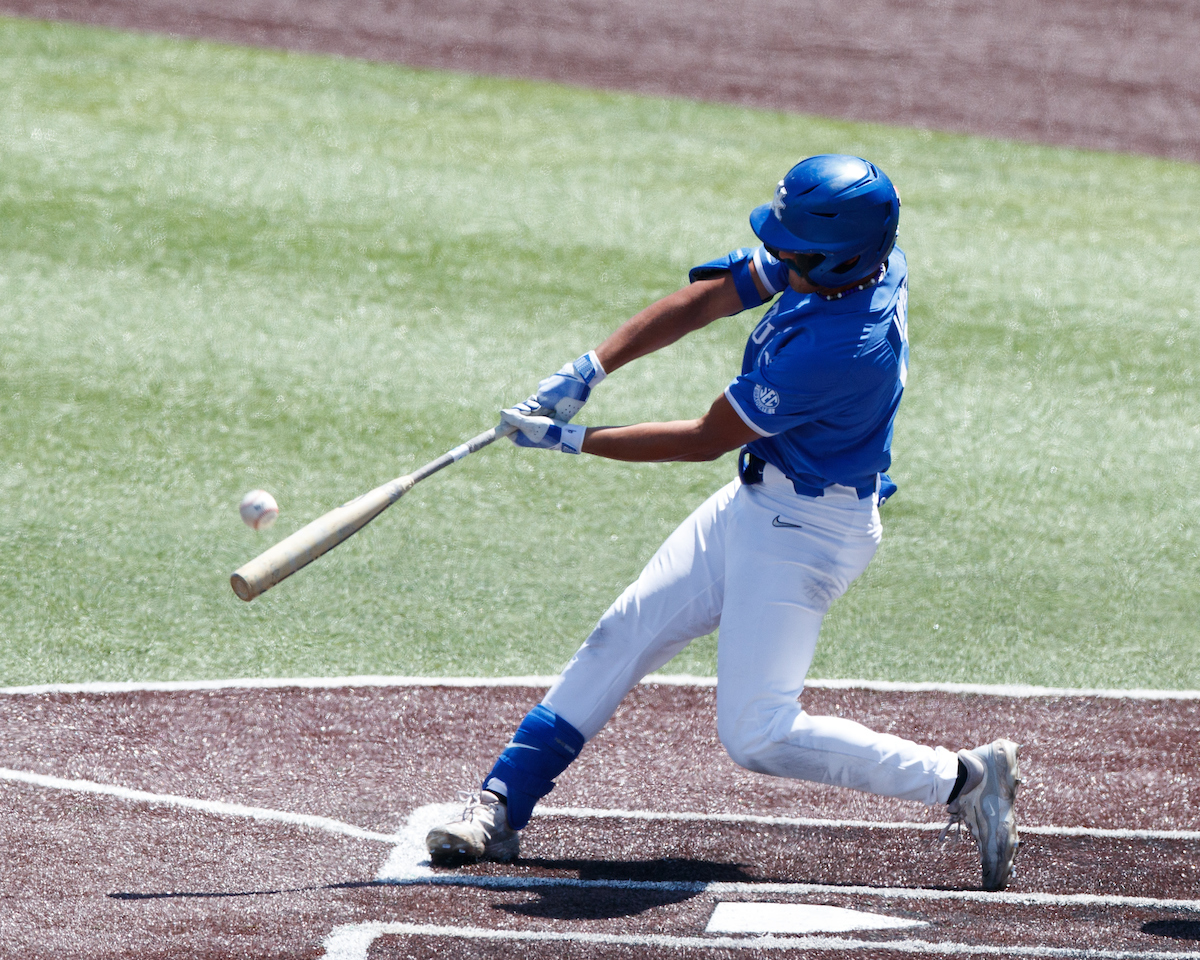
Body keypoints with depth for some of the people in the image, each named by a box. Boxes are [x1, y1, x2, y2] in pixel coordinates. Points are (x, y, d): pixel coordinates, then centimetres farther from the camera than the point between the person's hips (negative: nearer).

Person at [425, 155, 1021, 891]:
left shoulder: (842, 346, -33)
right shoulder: (850, 255, -8)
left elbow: (706, 440, -22)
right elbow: (704, 302, -1)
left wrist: (572, 440, -14)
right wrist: (589, 371, -10)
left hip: (807, 529, -10)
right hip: (757, 500, 10)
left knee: (756, 734, -11)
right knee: (623, 637, 10)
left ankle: (962, 779, -3)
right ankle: (499, 808, 15)